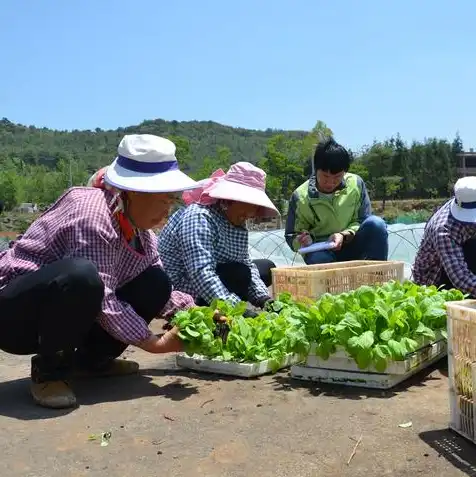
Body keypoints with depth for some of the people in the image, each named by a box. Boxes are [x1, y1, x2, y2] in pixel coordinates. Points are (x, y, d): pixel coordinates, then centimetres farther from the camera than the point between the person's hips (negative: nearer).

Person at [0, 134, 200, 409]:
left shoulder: (141, 230, -1)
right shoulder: (93, 215, -27)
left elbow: (159, 292, 8)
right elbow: (103, 302, -29)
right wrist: (154, 343, -23)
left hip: (70, 313, 8)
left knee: (155, 284, -6)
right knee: (81, 275, -39)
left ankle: (90, 359, 5)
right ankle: (50, 370, -16)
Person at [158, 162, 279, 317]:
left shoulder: (236, 221, 2)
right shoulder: (199, 217, -26)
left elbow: (246, 263, 0)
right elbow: (202, 273, -37)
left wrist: (264, 298, -15)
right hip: (179, 289, -10)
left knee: (266, 268, 10)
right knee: (239, 274, -28)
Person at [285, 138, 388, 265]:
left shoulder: (356, 184, -9)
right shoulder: (300, 197, -12)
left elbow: (363, 221, -3)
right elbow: (291, 236, -2)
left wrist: (344, 235, -23)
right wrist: (302, 240, -25)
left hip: (353, 247, 2)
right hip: (321, 253, -2)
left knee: (376, 224, -27)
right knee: (317, 258, -38)